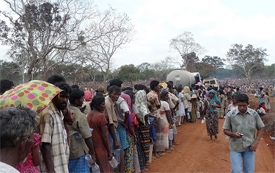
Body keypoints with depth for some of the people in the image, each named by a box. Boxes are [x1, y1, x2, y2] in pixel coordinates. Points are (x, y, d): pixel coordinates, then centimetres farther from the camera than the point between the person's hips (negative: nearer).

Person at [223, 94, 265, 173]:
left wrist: (256, 142, -5)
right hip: (235, 147, -1)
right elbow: (225, 130, -1)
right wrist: (233, 134, -22)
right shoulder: (230, 114, -9)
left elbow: (261, 128, 6)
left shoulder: (254, 114, -5)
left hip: (249, 147, 2)